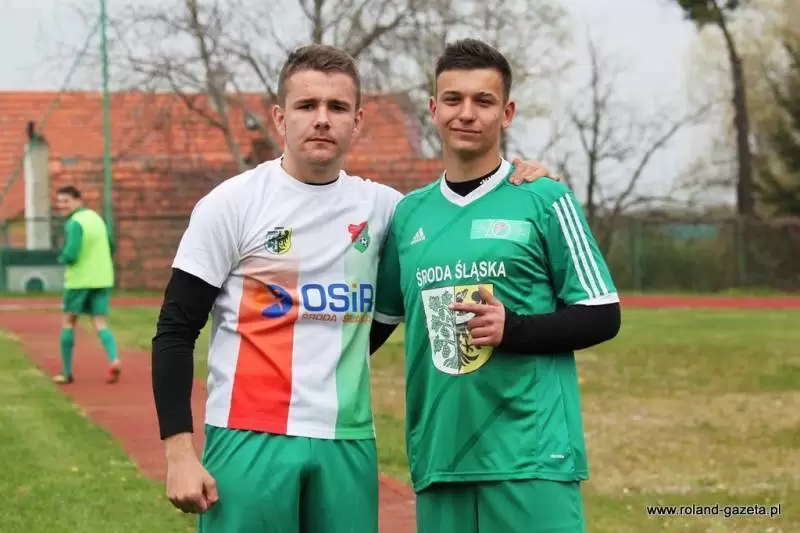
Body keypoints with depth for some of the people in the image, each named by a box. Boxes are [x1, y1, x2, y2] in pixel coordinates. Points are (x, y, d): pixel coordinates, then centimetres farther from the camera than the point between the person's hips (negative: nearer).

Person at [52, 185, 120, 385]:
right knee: (100, 323, 2)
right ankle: (114, 360, -24)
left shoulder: (74, 223, -14)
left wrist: (62, 258, -2)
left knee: (68, 322, 10)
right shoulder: (96, 217, 10)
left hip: (79, 280, -6)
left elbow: (70, 255, -23)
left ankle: (67, 372, 13)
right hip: (102, 279, 6)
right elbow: (110, 247, 18)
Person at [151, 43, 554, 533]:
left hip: (348, 442, 4)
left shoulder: (380, 206, 8)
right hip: (251, 439, -4)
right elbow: (175, 333, -1)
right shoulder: (233, 203, -2)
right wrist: (179, 452, -9)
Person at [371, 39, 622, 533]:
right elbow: (379, 317, 22)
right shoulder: (409, 213, 12)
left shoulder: (544, 200, -1)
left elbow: (603, 316, -1)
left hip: (533, 455, -4)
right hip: (438, 459, 4)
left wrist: (513, 328, -14)